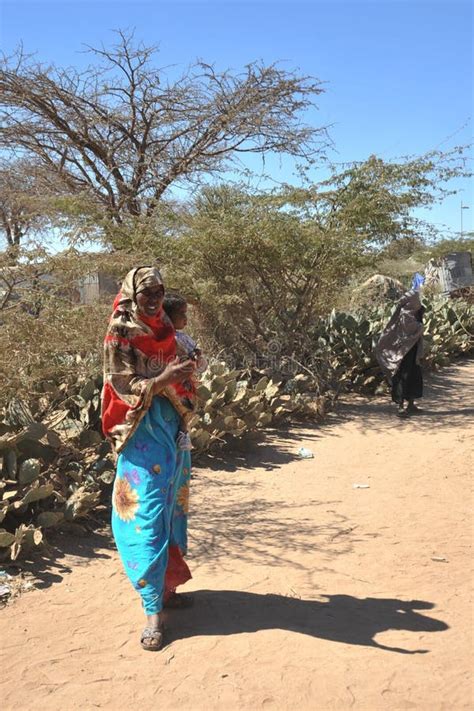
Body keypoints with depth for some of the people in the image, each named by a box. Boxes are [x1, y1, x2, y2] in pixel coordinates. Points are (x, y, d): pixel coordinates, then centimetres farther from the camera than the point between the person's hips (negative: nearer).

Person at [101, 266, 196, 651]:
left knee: (171, 509, 13)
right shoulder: (120, 334, -9)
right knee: (147, 517, -7)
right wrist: (164, 379, -28)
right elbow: (122, 385, -14)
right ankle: (153, 610, -1)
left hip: (172, 425, 7)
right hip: (141, 432, -7)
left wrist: (184, 374, -7)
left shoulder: (166, 331, 10)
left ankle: (165, 587, 29)